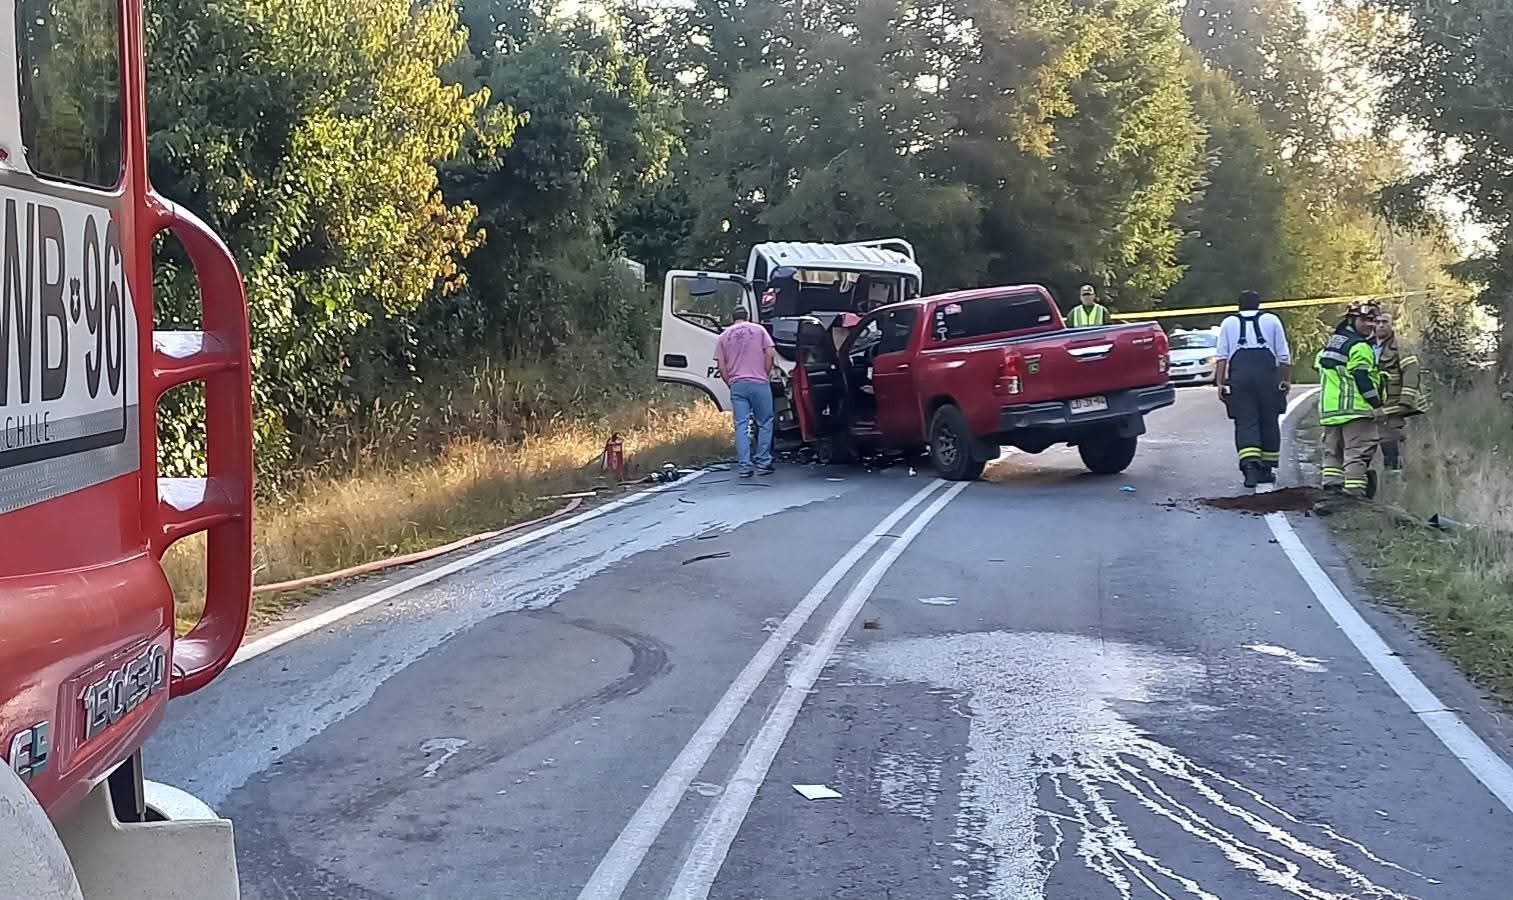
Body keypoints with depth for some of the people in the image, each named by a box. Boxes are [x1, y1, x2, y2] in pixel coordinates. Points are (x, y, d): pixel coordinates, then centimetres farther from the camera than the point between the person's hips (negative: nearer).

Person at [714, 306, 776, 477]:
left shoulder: (724, 336, 12)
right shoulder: (758, 329, 8)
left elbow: (721, 367, 6)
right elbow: (770, 353, -2)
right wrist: (766, 374, 8)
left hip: (736, 384, 2)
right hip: (759, 383, -2)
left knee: (741, 426, 2)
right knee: (765, 423, 8)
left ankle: (744, 466, -1)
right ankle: (763, 462, 5)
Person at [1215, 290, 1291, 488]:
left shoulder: (1229, 322, 17)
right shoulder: (1272, 320, 15)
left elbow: (1221, 356, 7)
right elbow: (1284, 355, 10)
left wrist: (1220, 383, 6)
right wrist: (1286, 380, 17)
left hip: (1239, 375, 0)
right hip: (1267, 375, 0)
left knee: (1245, 423, -2)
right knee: (1269, 423, 9)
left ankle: (1250, 467, -20)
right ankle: (1266, 469, 14)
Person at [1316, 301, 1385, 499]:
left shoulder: (1330, 343, 18)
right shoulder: (1359, 346, -9)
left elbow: (1319, 366, 25)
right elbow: (1362, 377, -15)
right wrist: (1376, 404, -12)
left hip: (1329, 407, 8)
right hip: (1355, 408, -8)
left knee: (1333, 449, 14)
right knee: (1358, 449, -9)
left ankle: (1331, 483, 9)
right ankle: (1354, 488, -15)